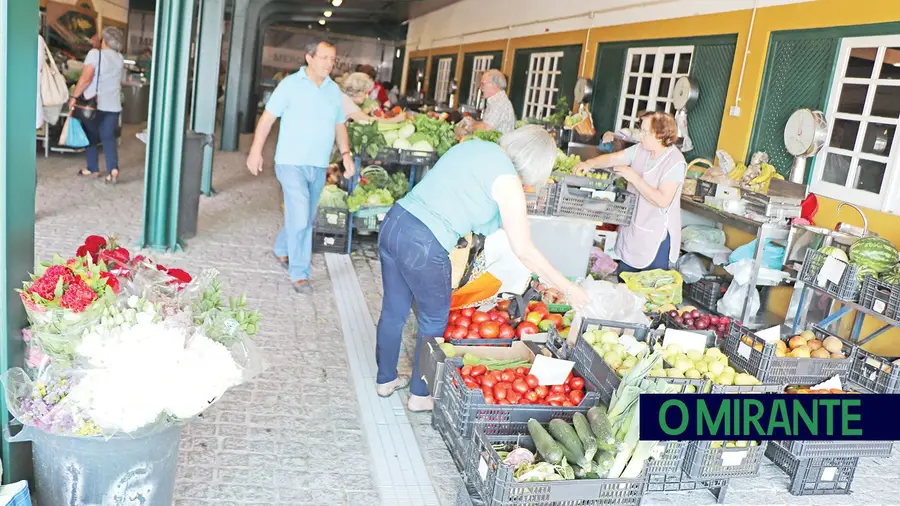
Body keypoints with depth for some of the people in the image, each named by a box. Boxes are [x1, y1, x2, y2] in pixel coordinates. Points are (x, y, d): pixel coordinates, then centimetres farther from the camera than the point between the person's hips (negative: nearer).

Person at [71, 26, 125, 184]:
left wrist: (74, 96, -9)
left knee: (90, 137, 10)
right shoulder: (120, 58, 11)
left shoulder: (95, 53, -9)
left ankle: (93, 169, 16)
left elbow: (86, 78, -16)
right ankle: (113, 169, -11)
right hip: (113, 105, 5)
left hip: (93, 104, -5)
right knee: (109, 137, 6)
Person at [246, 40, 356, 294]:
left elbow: (339, 125, 16)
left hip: (319, 166, 6)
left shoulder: (334, 90, 9)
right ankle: (299, 274, 2)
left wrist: (346, 153, 2)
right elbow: (267, 118, -6)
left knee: (306, 218, 16)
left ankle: (282, 250, 41)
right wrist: (256, 152, -10)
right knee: (300, 218, -11)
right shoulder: (291, 84, -7)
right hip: (292, 163, -6)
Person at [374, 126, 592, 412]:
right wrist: (567, 288, 2)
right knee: (434, 321, 15)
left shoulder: (474, 146, 13)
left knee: (394, 311, 22)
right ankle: (420, 395, 30)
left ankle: (385, 380, 41)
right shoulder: (507, 179, -9)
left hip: (394, 223, 8)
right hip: (424, 245, -8)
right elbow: (524, 251, -7)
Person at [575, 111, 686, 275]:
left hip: (656, 237, -7)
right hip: (631, 230, 7)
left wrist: (633, 177, -26)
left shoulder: (675, 162, -21)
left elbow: (662, 201, -27)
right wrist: (590, 163, -14)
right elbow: (612, 158, 6)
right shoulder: (639, 150, 1)